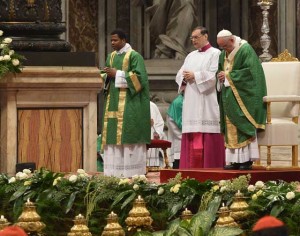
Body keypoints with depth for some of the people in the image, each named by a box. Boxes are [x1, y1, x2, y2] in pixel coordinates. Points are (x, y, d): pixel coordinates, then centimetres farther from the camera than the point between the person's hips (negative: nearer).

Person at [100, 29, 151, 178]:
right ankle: (114, 170, 3)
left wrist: (117, 74, -15)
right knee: (112, 133, 2)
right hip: (113, 101, 7)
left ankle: (131, 170, -7)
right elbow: (105, 77, 21)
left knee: (128, 135, -9)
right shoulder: (111, 56, 17)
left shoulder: (134, 56, -5)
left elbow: (139, 76, -15)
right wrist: (105, 75, -3)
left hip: (129, 103, -7)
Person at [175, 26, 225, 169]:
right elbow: (179, 75, 16)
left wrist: (194, 76, -12)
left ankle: (210, 167, -8)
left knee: (208, 138, -9)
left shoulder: (215, 54, 0)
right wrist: (184, 78, -6)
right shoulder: (191, 56, 21)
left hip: (207, 102, -6)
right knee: (192, 137, 1)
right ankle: (192, 168, 1)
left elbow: (214, 75, -12)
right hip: (191, 102, 7)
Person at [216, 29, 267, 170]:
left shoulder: (246, 50, -10)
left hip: (243, 97, -7)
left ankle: (247, 160, -8)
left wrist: (228, 76, -15)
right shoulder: (223, 54, 13)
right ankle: (235, 160, 4)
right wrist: (220, 77, -4)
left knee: (244, 128, -8)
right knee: (231, 129, 3)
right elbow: (220, 71, 21)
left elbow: (250, 72, -18)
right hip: (229, 99, 7)